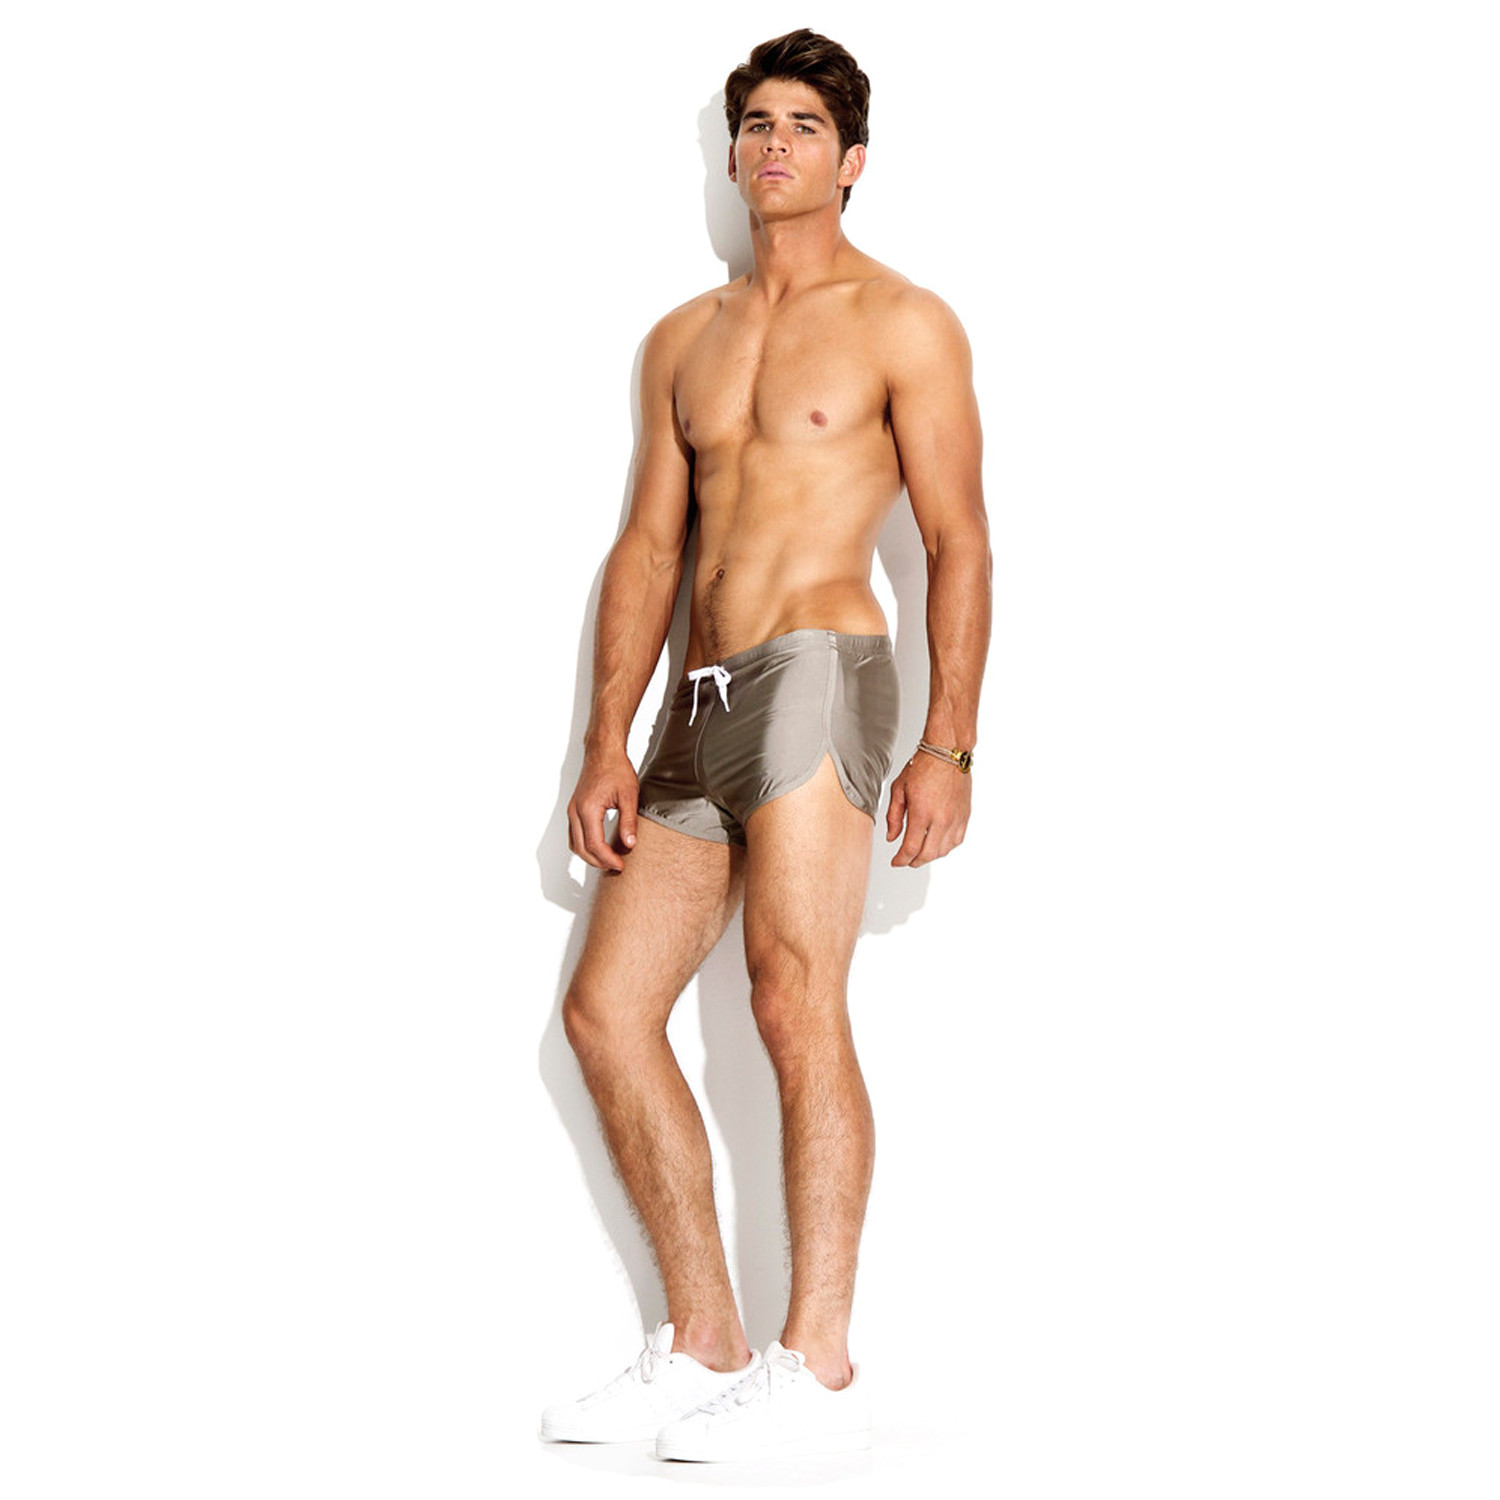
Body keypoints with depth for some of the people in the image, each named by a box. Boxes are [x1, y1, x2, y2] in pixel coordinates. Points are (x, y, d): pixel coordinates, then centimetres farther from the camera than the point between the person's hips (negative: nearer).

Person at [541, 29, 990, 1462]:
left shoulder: (902, 324, 2)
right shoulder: (684, 339, 20)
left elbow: (957, 541, -3)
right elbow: (647, 544, 17)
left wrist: (948, 746, -13)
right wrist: (607, 743, 8)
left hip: (816, 668, -7)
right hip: (701, 702, 7)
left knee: (796, 1003, -15)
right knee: (606, 1008, 2)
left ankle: (817, 1372, -11)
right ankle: (703, 1347, 9)